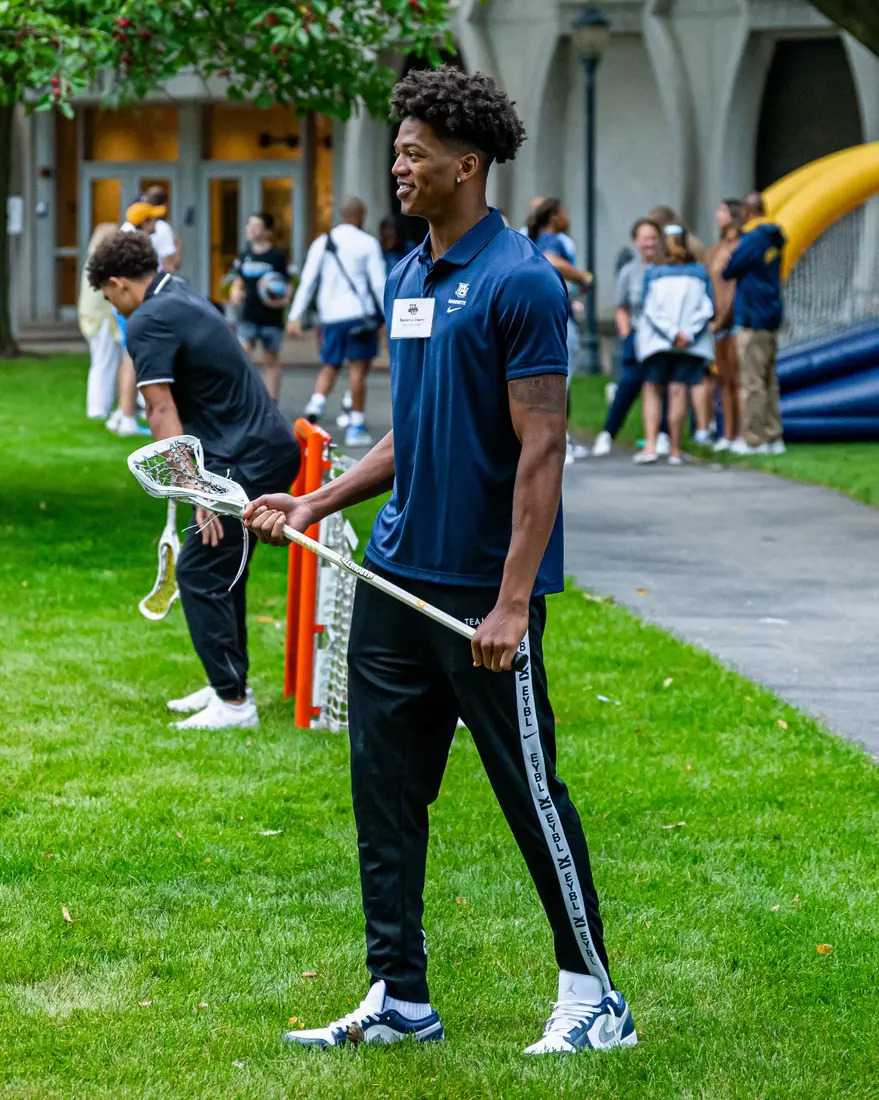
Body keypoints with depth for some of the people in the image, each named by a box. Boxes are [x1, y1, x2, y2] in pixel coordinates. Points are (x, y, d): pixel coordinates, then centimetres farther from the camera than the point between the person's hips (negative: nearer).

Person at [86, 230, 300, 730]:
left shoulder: (149, 322, -13)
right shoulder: (182, 296, 16)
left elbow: (163, 413, -18)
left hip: (247, 463, -10)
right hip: (270, 448, 10)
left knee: (199, 571, -5)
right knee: (221, 567, 18)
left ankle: (234, 703, -3)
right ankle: (228, 683, 27)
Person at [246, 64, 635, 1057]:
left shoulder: (520, 284, -13)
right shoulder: (405, 280, 12)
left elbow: (541, 449, -16)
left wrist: (513, 600, -21)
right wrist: (313, 504, 12)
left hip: (482, 590, -8)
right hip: (397, 575, 8)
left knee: (529, 790, 0)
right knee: (384, 788, 8)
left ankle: (593, 998, 12)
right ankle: (399, 999, 16)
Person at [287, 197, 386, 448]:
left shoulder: (321, 243, 9)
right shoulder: (367, 243, -1)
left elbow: (307, 281, 6)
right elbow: (378, 283, -5)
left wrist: (295, 316, 5)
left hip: (330, 315, 4)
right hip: (359, 313, -4)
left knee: (329, 366, 13)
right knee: (358, 368, 0)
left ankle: (315, 405, -11)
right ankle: (356, 426, 0)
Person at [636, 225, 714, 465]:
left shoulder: (653, 273, 3)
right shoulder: (700, 272, 5)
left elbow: (650, 309, -5)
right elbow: (707, 308, -2)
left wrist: (673, 333, -9)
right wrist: (688, 333, -7)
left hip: (657, 343, -1)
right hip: (691, 344, 1)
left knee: (652, 390, 7)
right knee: (678, 391, -1)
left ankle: (650, 445, -7)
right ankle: (675, 450, -3)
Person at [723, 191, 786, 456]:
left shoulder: (752, 240, -15)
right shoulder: (775, 239, 12)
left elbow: (728, 271, -11)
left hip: (752, 319, -9)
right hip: (771, 317, 9)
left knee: (752, 381, -6)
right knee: (769, 380, 12)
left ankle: (754, 439, -6)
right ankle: (773, 437, 13)